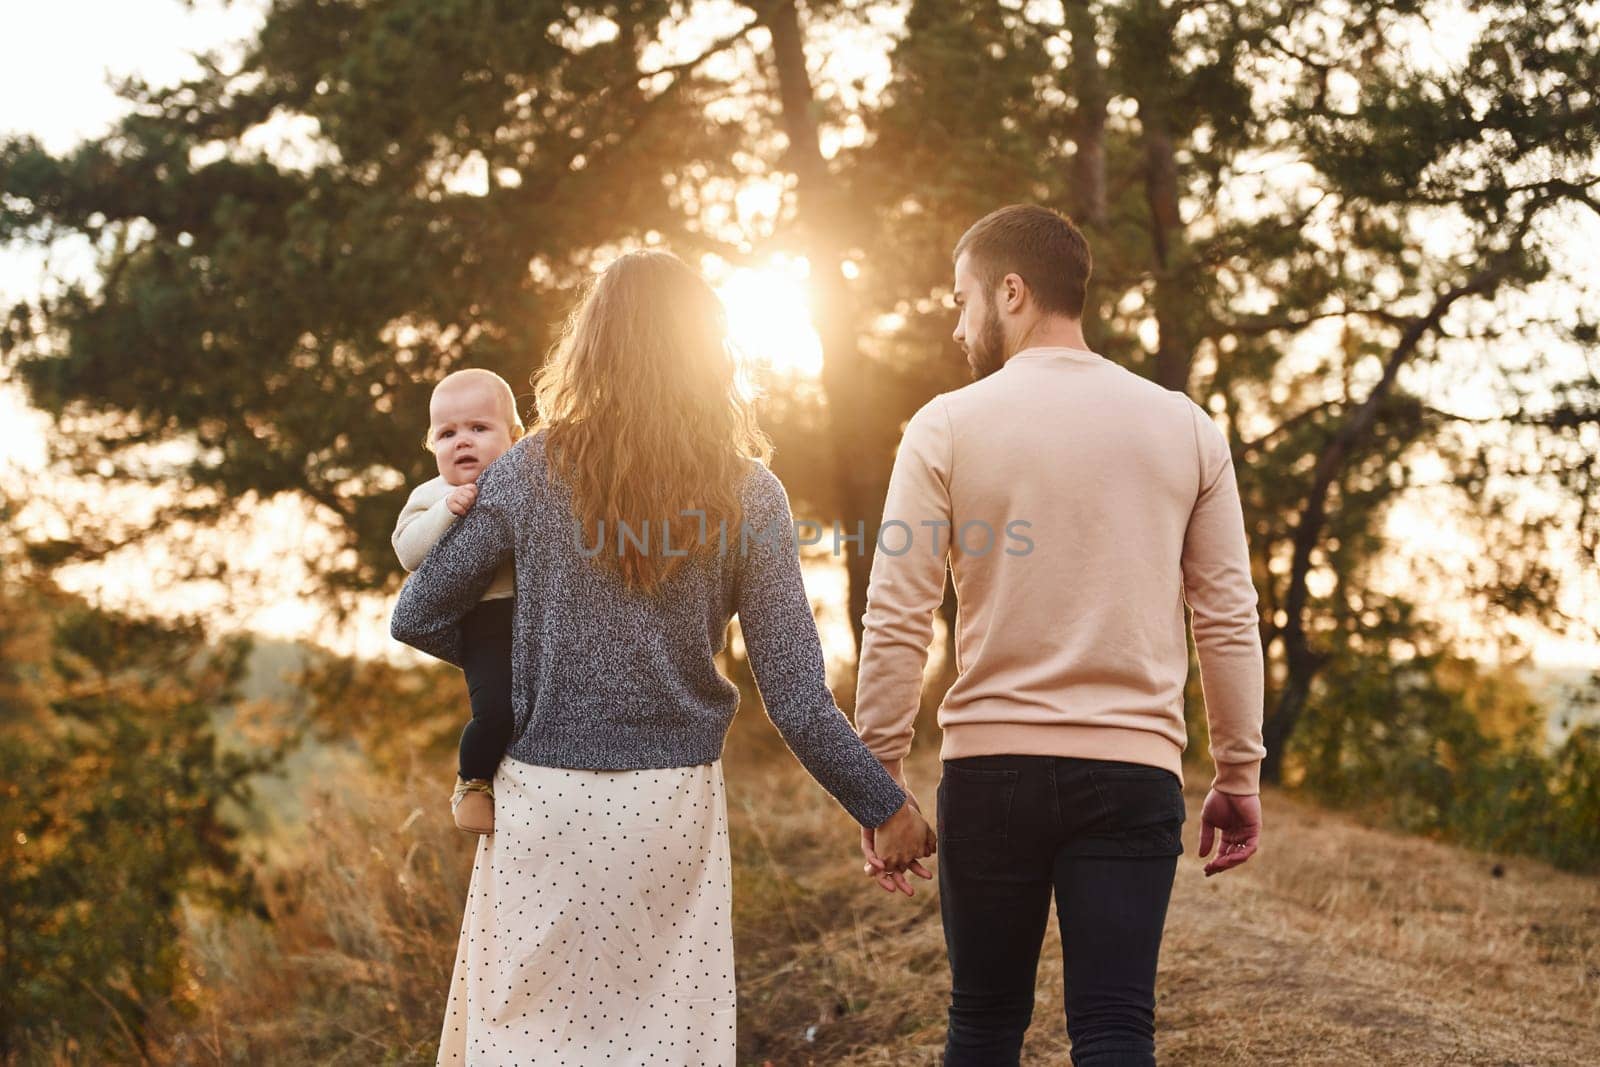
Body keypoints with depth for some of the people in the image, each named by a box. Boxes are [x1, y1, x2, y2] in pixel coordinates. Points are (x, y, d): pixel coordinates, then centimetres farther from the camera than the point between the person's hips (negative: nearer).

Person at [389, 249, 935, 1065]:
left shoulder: (529, 472, -2)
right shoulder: (748, 496, -2)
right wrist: (883, 808, 6)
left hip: (546, 797, 0)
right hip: (673, 808, 0)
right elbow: (796, 698, -5)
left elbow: (417, 618, 2)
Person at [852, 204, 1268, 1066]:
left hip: (992, 766, -1)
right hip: (1133, 769, 1)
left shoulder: (948, 426, -1)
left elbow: (895, 623, -4)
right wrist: (1238, 775, 11)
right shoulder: (1184, 428, 5)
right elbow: (1228, 619, 4)